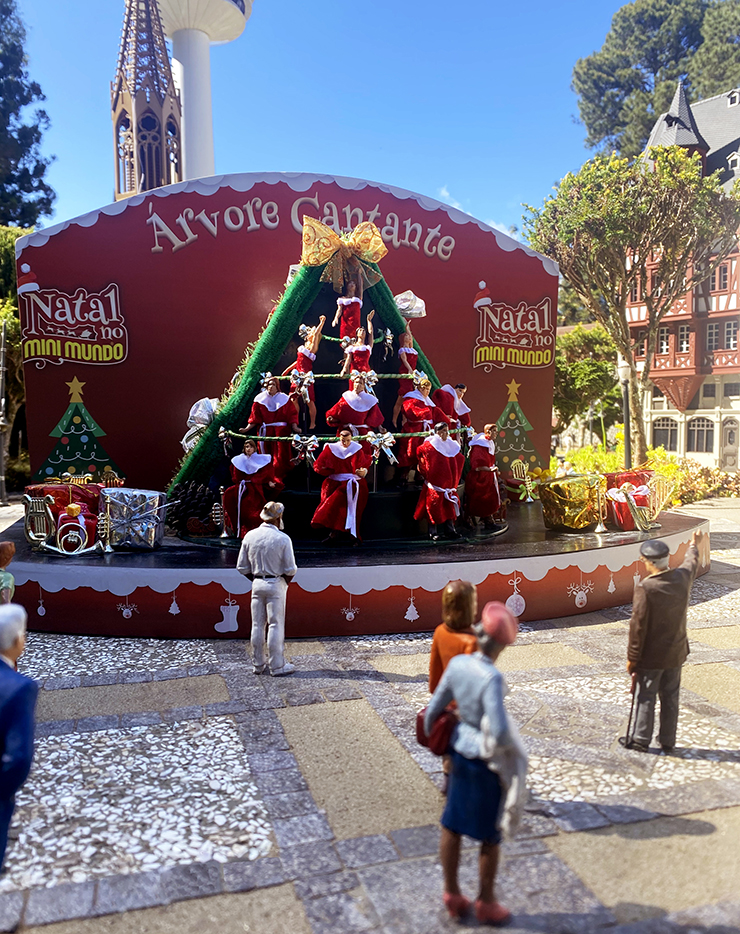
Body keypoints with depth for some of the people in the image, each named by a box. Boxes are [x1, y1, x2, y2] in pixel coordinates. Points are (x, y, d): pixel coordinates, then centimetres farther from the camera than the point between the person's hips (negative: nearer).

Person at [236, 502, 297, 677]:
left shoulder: (249, 536, 0)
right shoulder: (283, 538, -12)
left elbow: (242, 567, 4)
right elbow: (290, 570, -10)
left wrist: (256, 579, 14)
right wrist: (285, 582, 8)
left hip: (257, 584, 4)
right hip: (276, 584, -4)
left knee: (257, 625, 11)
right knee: (276, 625, 3)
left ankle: (257, 665, 20)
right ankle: (277, 666, 10)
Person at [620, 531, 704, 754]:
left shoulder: (645, 589, -24)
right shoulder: (682, 578, -7)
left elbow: (638, 627, -20)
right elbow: (691, 564, 19)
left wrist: (632, 658, -10)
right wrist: (694, 547, 41)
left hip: (651, 656, -5)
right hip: (676, 653, 6)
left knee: (645, 698, 8)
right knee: (670, 698, 16)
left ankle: (641, 740, 19)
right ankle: (668, 742, 26)